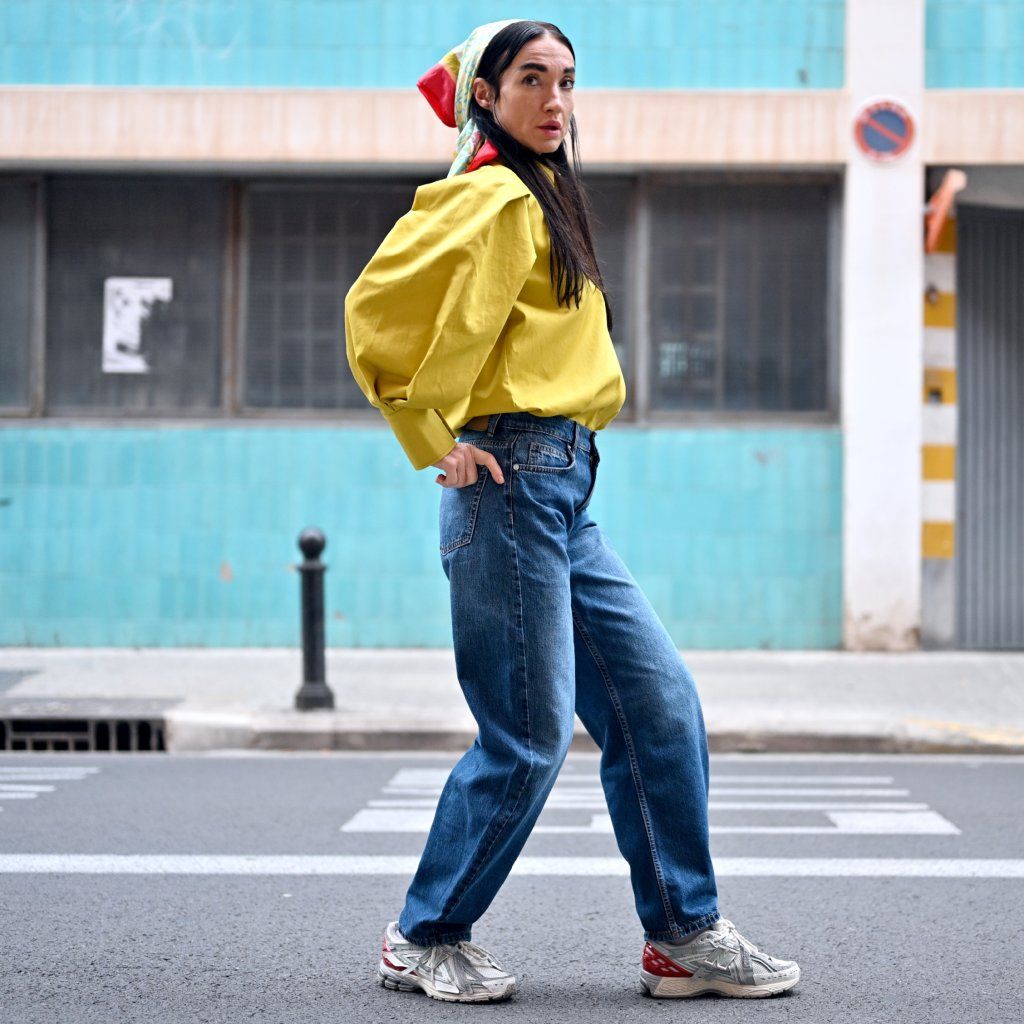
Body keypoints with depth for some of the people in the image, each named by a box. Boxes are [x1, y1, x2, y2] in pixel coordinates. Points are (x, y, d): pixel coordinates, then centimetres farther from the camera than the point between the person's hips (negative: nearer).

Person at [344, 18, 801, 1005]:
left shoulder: (544, 201, 19)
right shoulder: (493, 199, -10)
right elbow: (377, 309, -19)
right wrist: (434, 442, -14)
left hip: (565, 496, 10)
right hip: (512, 486, -10)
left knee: (660, 703, 6)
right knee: (527, 737, -4)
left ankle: (683, 935, 13)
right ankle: (425, 940, 11)